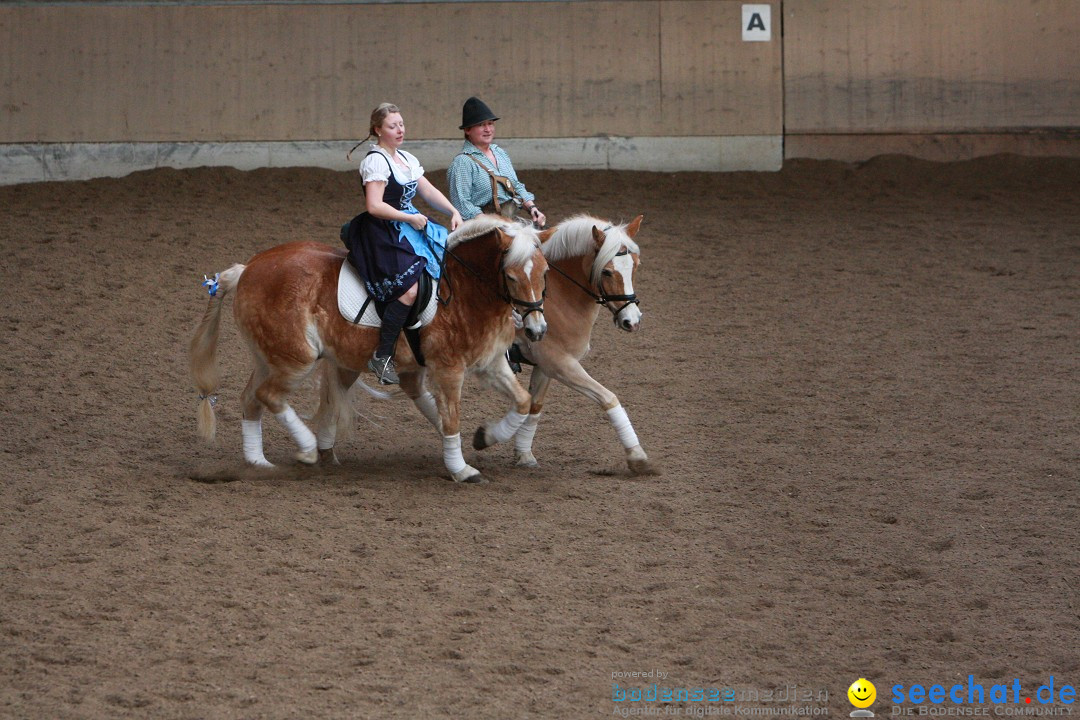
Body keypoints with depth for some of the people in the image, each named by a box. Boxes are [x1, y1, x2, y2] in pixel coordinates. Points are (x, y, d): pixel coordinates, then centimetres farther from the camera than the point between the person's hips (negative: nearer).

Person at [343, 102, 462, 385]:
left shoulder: (407, 159, 16)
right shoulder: (375, 161, -12)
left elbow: (429, 191, 16)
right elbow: (375, 206, -20)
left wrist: (453, 212, 1)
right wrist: (410, 218, -18)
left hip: (409, 224, 10)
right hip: (382, 233, -10)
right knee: (409, 288, -25)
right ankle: (382, 356, -20)